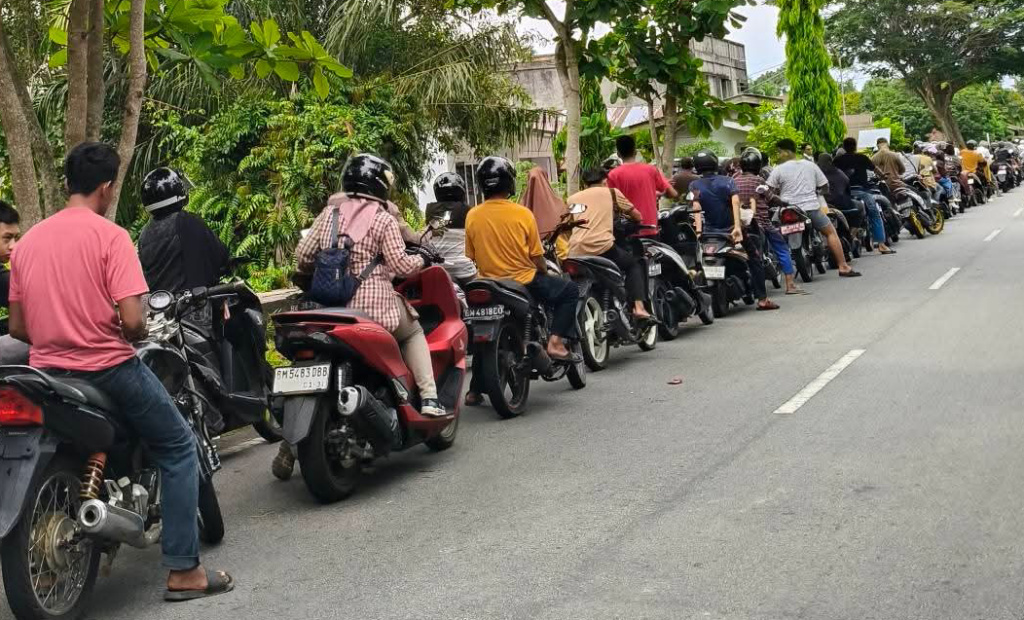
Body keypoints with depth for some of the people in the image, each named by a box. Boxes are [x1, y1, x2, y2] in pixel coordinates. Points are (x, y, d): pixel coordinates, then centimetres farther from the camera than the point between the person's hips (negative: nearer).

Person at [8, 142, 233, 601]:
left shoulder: (27, 242, 7)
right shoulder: (110, 236, -11)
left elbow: (17, 328, 8)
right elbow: (132, 321, -19)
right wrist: (139, 336, 3)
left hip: (48, 374, 6)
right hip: (108, 370, -6)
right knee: (178, 449, 7)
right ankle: (183, 571, 3)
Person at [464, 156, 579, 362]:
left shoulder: (472, 216, -4)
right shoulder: (522, 214, -13)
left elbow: (471, 256, 5)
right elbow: (537, 258, -7)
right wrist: (545, 273, 14)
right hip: (524, 281, -5)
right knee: (570, 290, 12)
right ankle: (555, 343, -1)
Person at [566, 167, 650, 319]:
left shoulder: (573, 198, 22)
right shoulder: (611, 192, 15)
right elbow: (637, 216, 19)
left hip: (575, 252, 3)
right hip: (602, 247, -3)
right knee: (634, 264, 19)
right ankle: (638, 306, 4)